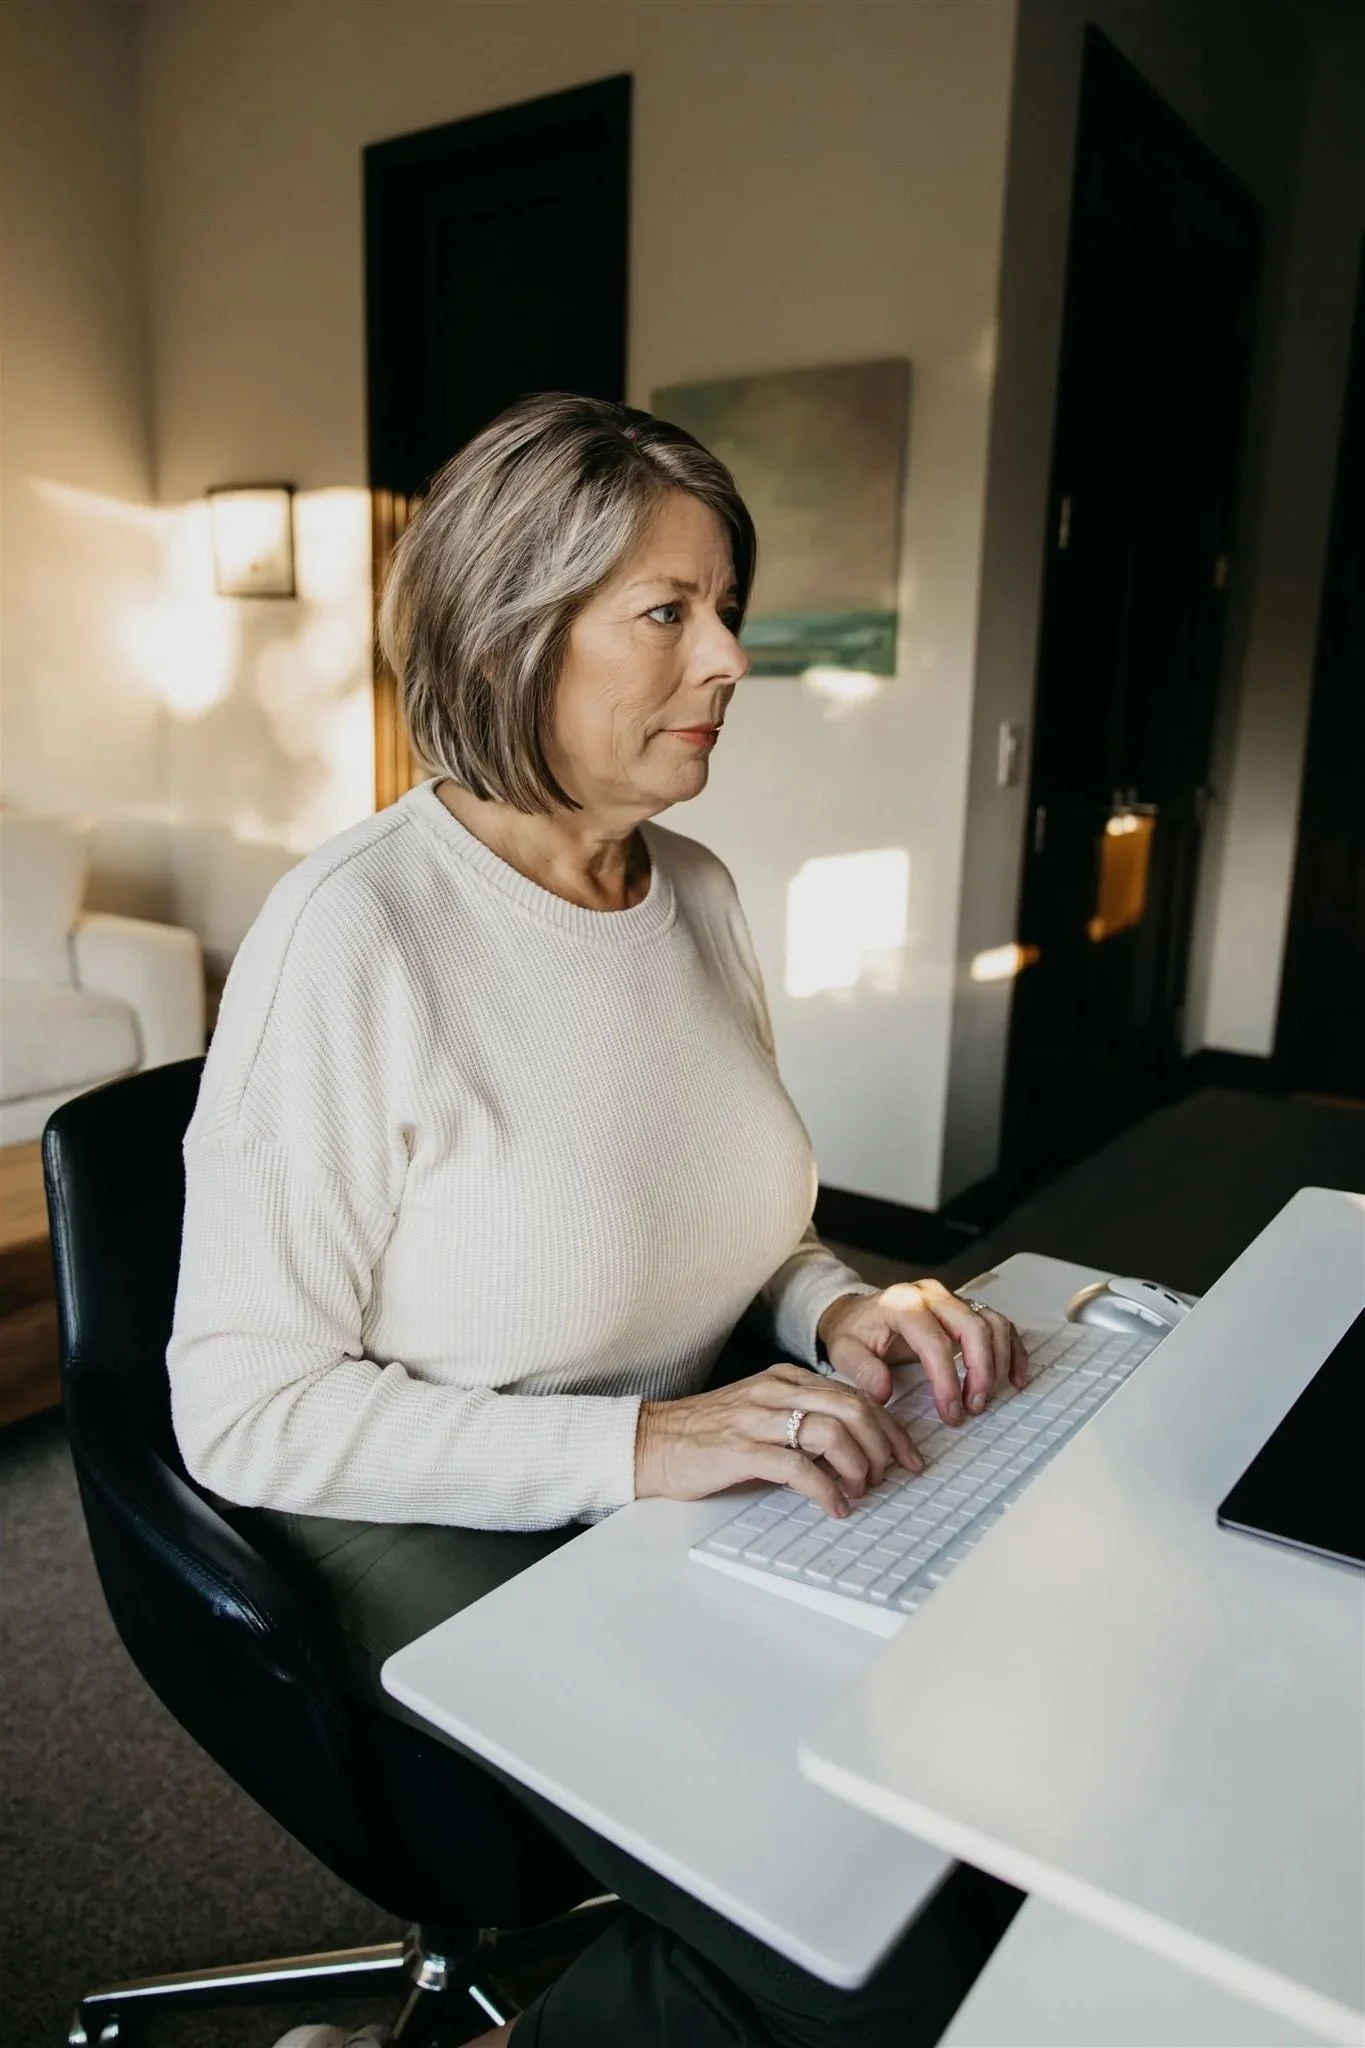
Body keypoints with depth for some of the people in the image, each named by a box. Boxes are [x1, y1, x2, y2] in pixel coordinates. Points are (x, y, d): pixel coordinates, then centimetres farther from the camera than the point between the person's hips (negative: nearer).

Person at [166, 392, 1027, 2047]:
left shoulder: (697, 892, 4)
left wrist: (836, 1309, -5)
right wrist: (634, 1443, -25)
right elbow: (242, 1411, -18)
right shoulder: (348, 936, -20)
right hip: (447, 1549, -7)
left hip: (706, 1501, 7)